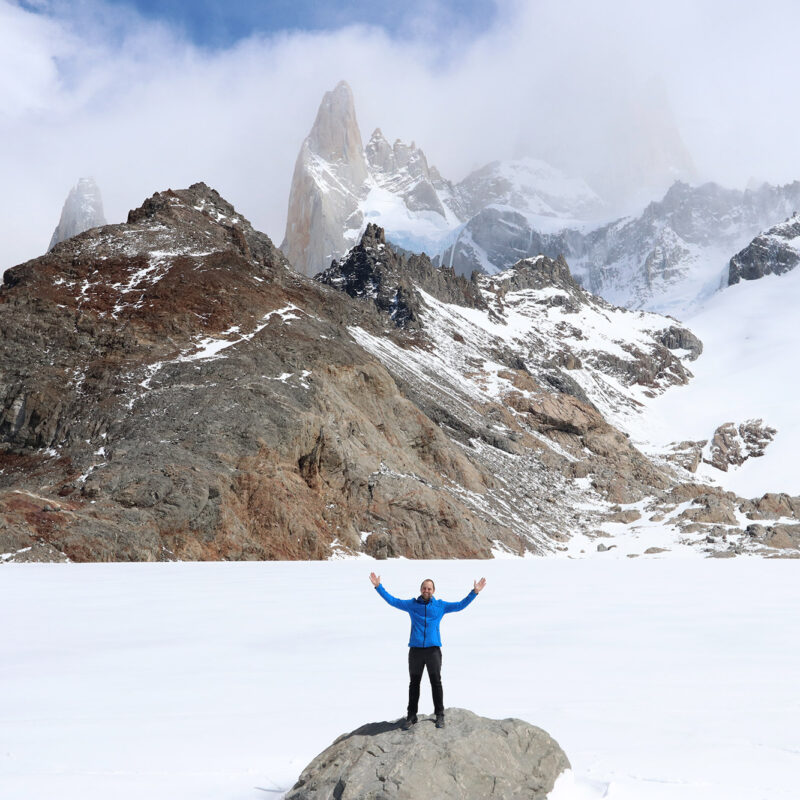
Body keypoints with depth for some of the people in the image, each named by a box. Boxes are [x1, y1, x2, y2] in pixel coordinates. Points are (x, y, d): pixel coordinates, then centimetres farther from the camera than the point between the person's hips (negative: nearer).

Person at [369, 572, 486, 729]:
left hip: (433, 650, -1)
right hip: (415, 650, 1)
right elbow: (392, 601, 12)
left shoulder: (440, 605, 9)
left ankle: (440, 715, 11)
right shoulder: (412, 604, 9)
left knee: (436, 683, 2)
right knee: (414, 684, 6)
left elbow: (460, 605, 12)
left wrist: (475, 592, 7)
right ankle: (411, 716, 14)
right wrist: (378, 586, 9)